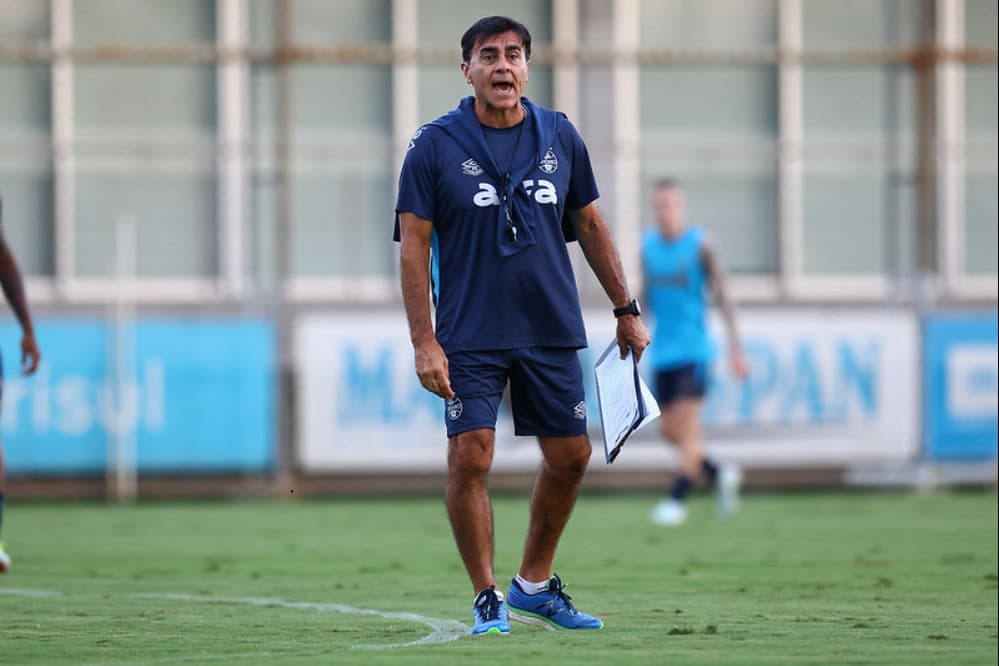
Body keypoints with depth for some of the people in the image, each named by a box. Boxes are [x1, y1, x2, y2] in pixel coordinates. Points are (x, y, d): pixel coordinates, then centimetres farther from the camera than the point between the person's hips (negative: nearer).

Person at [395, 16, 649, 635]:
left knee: (570, 457, 7)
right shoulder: (435, 145, -5)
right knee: (470, 459, -11)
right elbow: (413, 245, -6)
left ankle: (536, 584, 25)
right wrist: (424, 341, -13)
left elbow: (590, 224, 15)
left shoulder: (560, 136, 5)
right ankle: (488, 599, 1)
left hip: (553, 329, 4)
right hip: (469, 337, -4)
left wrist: (627, 310, 13)